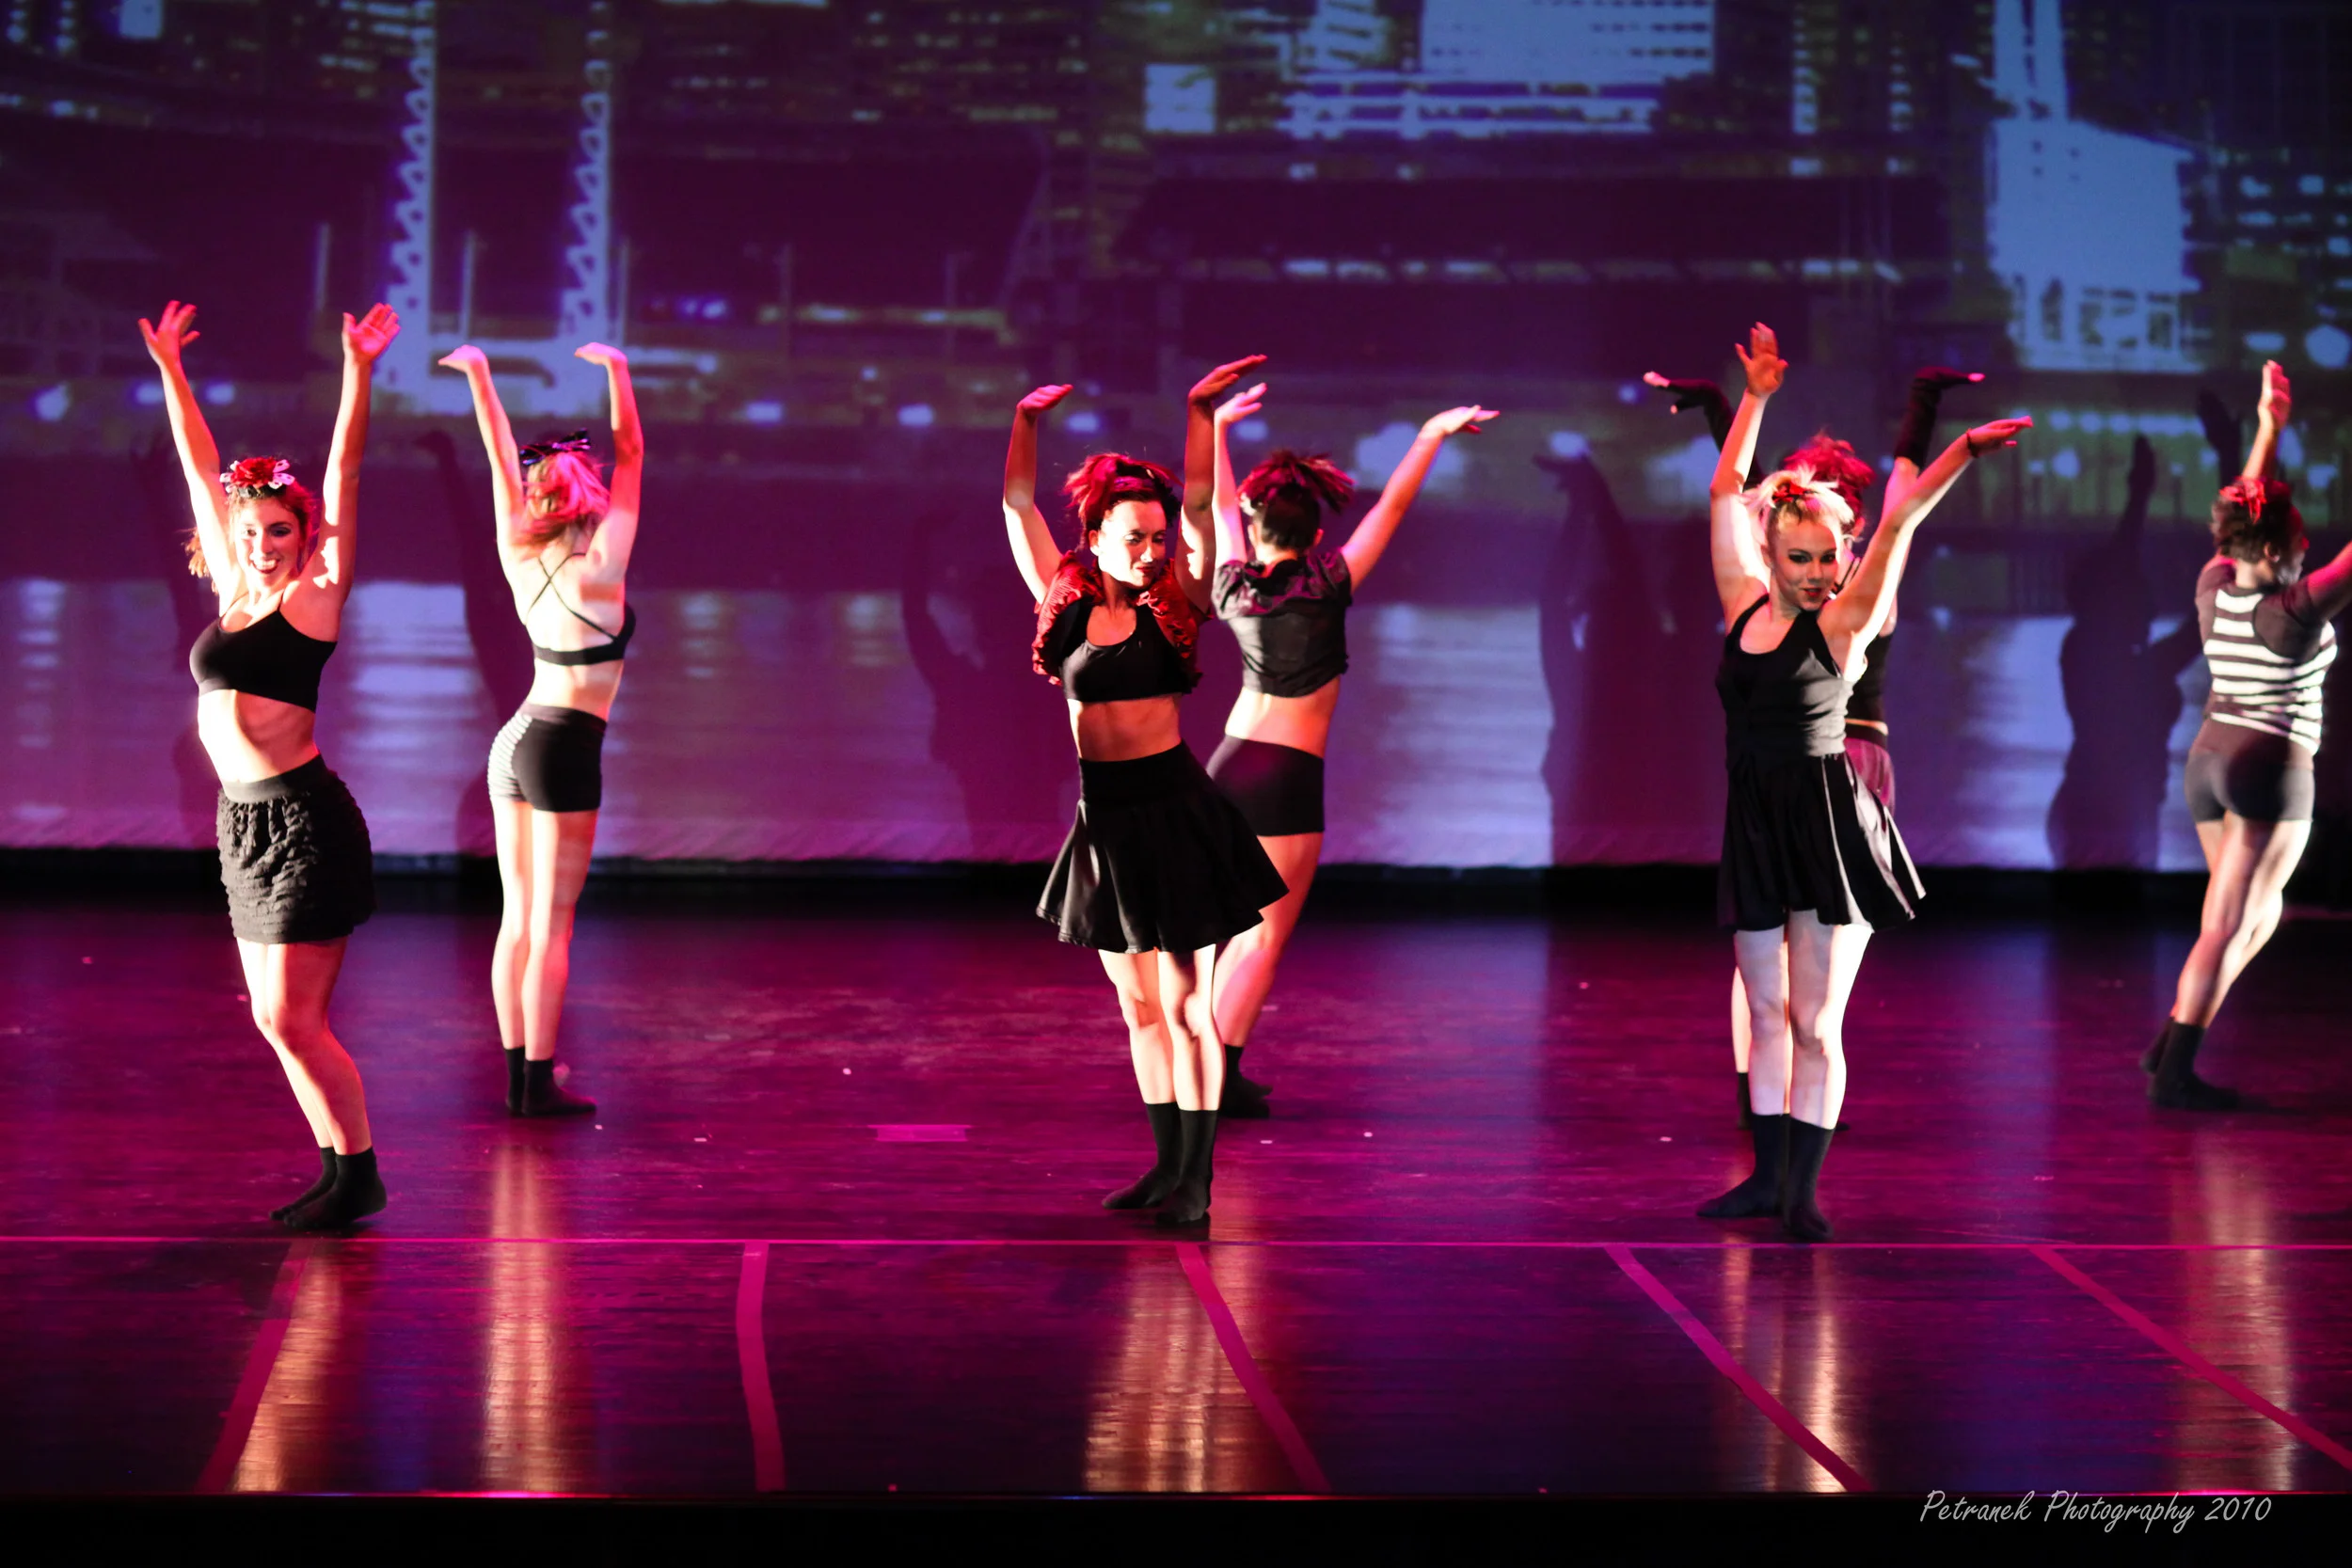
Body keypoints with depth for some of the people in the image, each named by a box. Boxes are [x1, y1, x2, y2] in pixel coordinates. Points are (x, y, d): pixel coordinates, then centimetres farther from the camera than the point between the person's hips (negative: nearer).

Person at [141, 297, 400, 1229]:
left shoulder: (312, 599, -5)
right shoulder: (231, 593, 10)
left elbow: (344, 479, -12)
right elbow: (200, 470, 15)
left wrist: (358, 374, -19)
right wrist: (169, 370, 18)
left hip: (301, 819, -7)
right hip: (245, 820, 7)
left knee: (290, 1021, -7)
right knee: (281, 1019, 8)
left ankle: (357, 1176, 3)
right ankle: (342, 1171, 16)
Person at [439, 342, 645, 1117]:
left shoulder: (521, 558, 3)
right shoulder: (599, 564, -12)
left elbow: (502, 458, 10)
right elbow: (632, 455, -9)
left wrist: (479, 375, 15)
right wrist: (618, 372, -6)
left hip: (515, 741, 7)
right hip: (565, 749, -7)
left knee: (516, 919, 9)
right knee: (551, 925, -4)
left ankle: (518, 1073, 12)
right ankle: (539, 1083, -3)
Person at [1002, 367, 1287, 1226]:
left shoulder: (1174, 604, -1)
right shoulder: (1065, 601, 5)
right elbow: (1018, 504, 9)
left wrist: (1201, 413, -13)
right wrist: (1028, 420, 6)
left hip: (1175, 809, -4)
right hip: (1107, 817, 4)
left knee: (1186, 1003, -5)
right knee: (1137, 1007, 11)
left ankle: (1196, 1177, -4)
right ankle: (1166, 1164, 19)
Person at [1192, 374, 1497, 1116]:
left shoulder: (1236, 584, 2)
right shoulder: (1326, 587, -10)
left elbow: (1218, 504, 18)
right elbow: (1391, 506, -7)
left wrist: (1217, 426, 31)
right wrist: (1433, 435, 0)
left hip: (1229, 763, 5)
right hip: (1287, 780, -5)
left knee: (1237, 929, 16)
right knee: (1267, 937, 0)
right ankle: (1220, 1078, -6)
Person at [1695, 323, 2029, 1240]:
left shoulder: (1840, 623, -5)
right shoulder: (1746, 607, 7)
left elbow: (1899, 524, -15)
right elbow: (1725, 493, 14)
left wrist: (1962, 454, -26)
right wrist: (1756, 398, 16)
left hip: (1829, 827, -5)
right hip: (1756, 823, 5)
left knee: (1816, 1022, -2)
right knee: (1767, 1014, 11)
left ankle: (1803, 1190, 3)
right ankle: (1767, 1178, 19)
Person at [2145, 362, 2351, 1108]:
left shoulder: (2214, 587, 1)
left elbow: (2244, 512, 16)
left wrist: (2268, 430, 22)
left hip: (2210, 757, 8)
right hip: (2272, 767, -8)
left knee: (2261, 913, 20)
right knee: (2226, 927, -4)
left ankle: (2170, 1042, 14)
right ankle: (2174, 1073, -6)